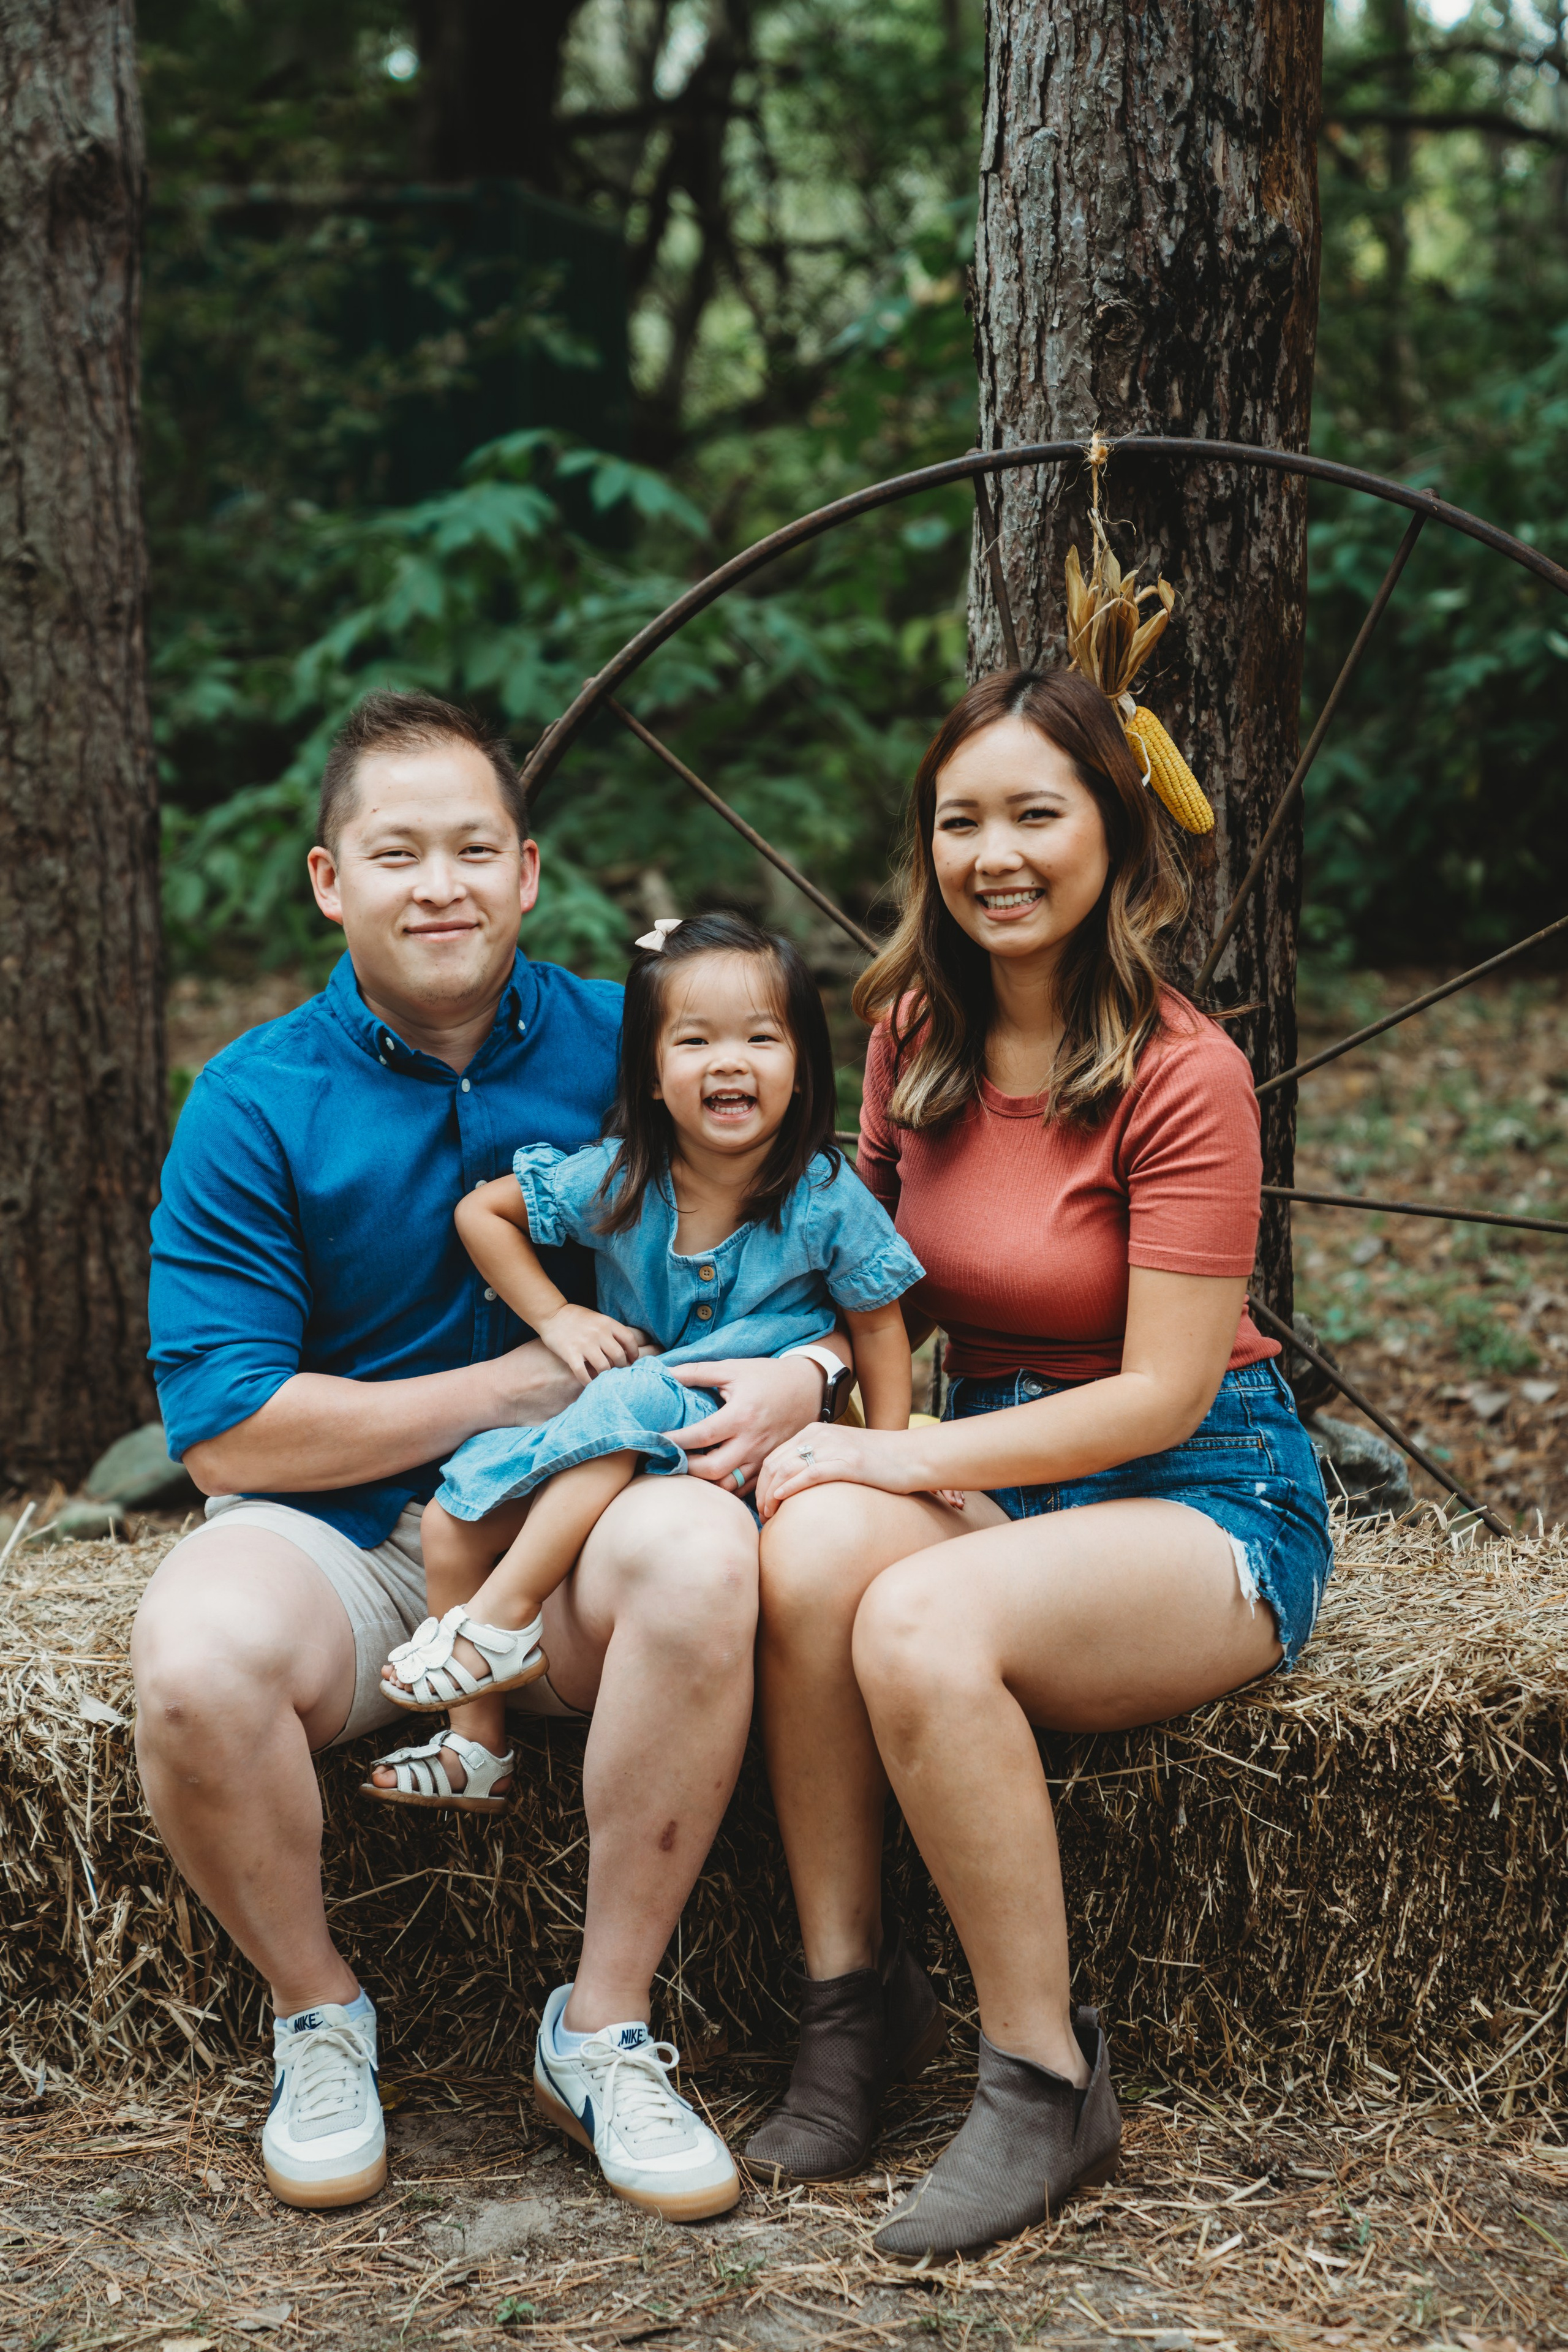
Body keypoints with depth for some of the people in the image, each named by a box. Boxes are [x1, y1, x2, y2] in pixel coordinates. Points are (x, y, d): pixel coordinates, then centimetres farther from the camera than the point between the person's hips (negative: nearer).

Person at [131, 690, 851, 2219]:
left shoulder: (623, 1050, 3)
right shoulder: (254, 1105, -2)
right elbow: (224, 1430, -9)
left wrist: (802, 1372, -15)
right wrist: (520, 1386, -11)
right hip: (332, 1532, -1)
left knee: (702, 1554, -34)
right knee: (195, 1660, -34)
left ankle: (608, 2024, -14)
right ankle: (316, 2010, -3)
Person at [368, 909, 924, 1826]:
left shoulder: (826, 1199, -10)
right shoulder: (614, 1181, -6)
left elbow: (877, 1324, 2)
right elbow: (481, 1212, 8)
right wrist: (557, 1319, -1)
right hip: (617, 1436, 4)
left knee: (632, 1399, -35)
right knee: (453, 1513, -11)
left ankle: (502, 1615, -26)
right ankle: (478, 1745, 0)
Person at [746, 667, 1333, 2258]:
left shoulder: (1181, 1073, -14)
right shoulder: (914, 1036, 5)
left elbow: (1161, 1394, -16)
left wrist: (909, 1459, -20)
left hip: (1207, 1500, -5)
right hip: (1000, 1473, 5)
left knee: (922, 1623, -34)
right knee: (810, 1548, -29)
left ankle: (1046, 2081, -18)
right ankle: (851, 1995, -16)